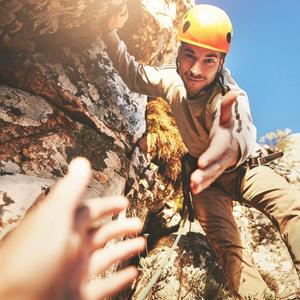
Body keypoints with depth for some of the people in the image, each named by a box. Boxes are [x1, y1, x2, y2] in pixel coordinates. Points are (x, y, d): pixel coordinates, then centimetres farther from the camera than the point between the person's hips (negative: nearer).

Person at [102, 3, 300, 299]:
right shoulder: (172, 81, -14)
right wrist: (111, 33, -13)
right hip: (207, 174, 4)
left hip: (243, 167, -3)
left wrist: (233, 144, -82)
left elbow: (243, 130, -54)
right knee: (225, 243, -20)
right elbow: (135, 75, 4)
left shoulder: (230, 95, -32)